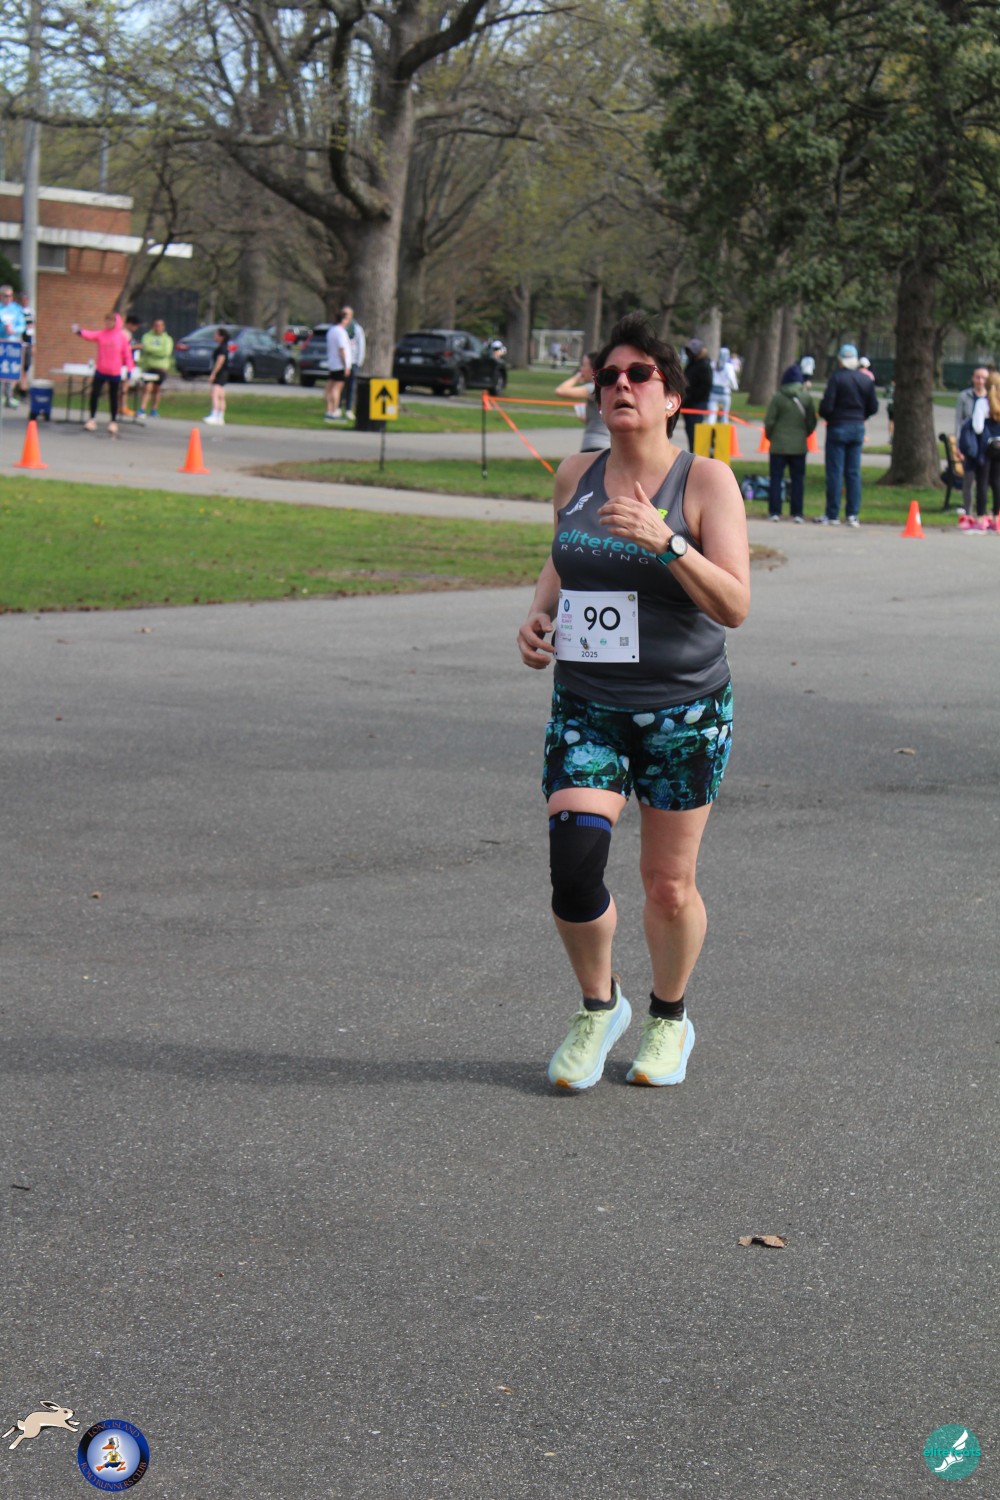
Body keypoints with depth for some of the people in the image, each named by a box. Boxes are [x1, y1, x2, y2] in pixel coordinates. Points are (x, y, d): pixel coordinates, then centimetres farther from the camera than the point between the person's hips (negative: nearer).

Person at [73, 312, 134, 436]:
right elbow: (90, 335, -17)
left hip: (115, 373, -2)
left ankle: (113, 422, 19)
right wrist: (79, 331, -37)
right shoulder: (100, 334, 1)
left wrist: (129, 369, -7)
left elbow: (127, 354, -1)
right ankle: (92, 419, 10)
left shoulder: (123, 337, -3)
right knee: (94, 394, -2)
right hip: (100, 371, 2)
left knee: (113, 398, 7)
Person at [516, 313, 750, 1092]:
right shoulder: (576, 474, 5)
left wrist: (665, 541, -28)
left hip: (685, 711, -3)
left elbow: (734, 605, -15)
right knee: (573, 866, -12)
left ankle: (670, 1019, 31)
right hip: (586, 707, 3)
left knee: (670, 886, 4)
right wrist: (539, 615, 3)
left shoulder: (706, 481, -8)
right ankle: (598, 1007, 15)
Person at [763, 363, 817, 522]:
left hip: (779, 444, -1)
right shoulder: (806, 397, -3)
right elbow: (812, 423, 2)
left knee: (776, 478, 5)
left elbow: (769, 421, -6)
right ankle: (797, 513, 4)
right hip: (799, 446, 2)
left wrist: (770, 436, 12)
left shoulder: (778, 396, -8)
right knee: (797, 479, 7)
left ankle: (774, 512, 1)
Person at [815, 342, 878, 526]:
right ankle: (853, 515, 7)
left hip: (837, 428, -5)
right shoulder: (867, 380, 4)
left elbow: (826, 406, -16)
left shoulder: (837, 378, -12)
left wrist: (826, 416, 5)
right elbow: (873, 407, 5)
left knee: (835, 472, 0)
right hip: (858, 428, 5)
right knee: (854, 472, 8)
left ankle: (832, 515, 2)